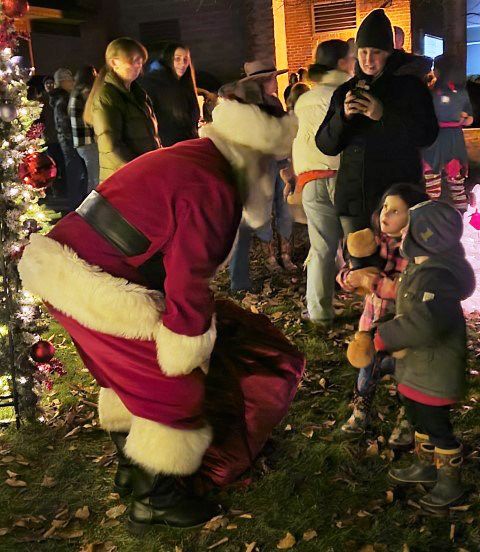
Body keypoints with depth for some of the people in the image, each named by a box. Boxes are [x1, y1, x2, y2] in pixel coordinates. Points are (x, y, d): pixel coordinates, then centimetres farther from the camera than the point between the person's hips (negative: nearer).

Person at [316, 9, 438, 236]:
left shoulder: (410, 86, 2)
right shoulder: (345, 91, 9)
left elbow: (428, 135, -8)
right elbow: (325, 145, 5)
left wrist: (384, 115, -19)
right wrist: (344, 115, -14)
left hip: (399, 195, -2)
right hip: (354, 195, 3)